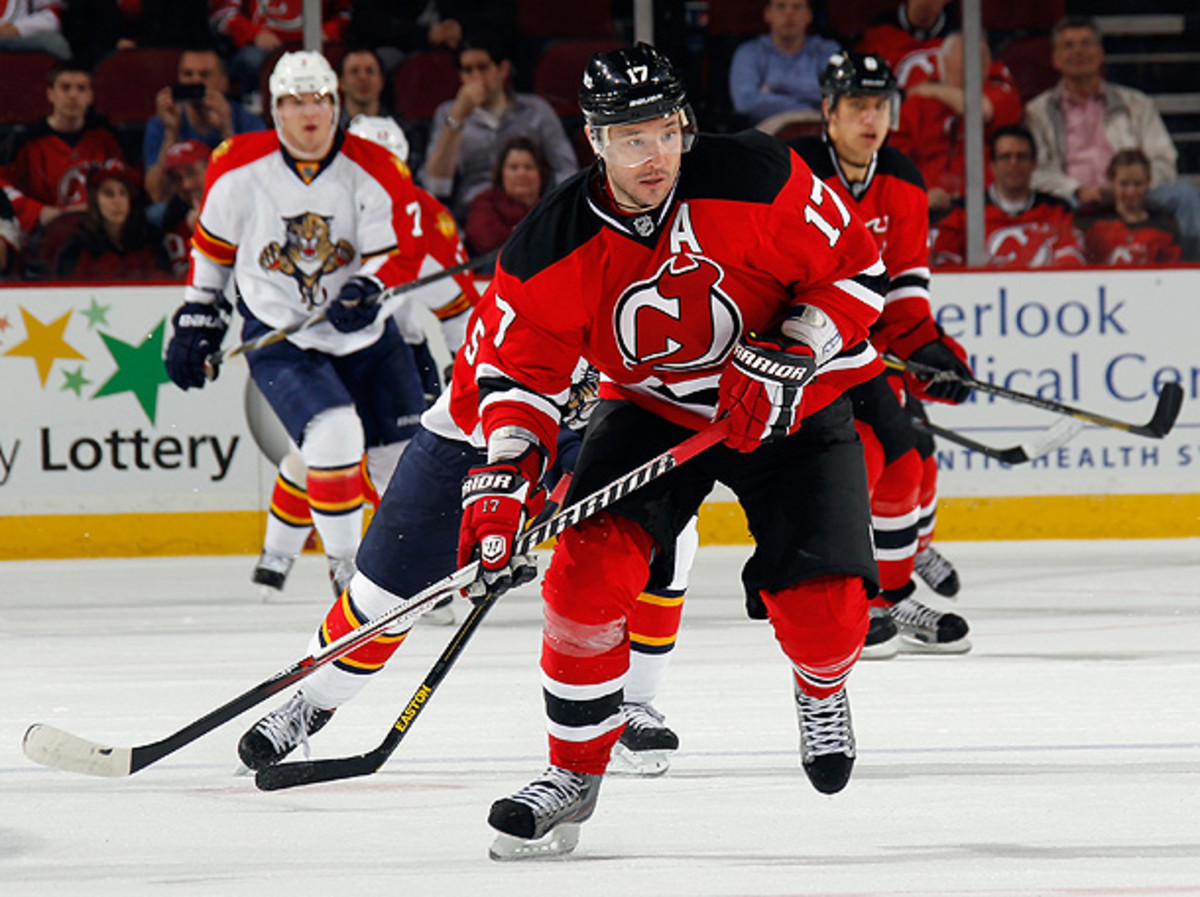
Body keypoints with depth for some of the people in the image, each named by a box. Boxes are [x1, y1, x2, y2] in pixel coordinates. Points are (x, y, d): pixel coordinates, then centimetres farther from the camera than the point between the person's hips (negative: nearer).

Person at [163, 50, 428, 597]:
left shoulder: (375, 172, -9)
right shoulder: (239, 168, -9)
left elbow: (399, 257, -9)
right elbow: (212, 245, 7)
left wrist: (368, 289, -29)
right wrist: (197, 320, 11)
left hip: (364, 333, 3)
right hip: (278, 336, -3)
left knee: (410, 455, 7)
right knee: (334, 435, -25)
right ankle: (345, 567, -11)